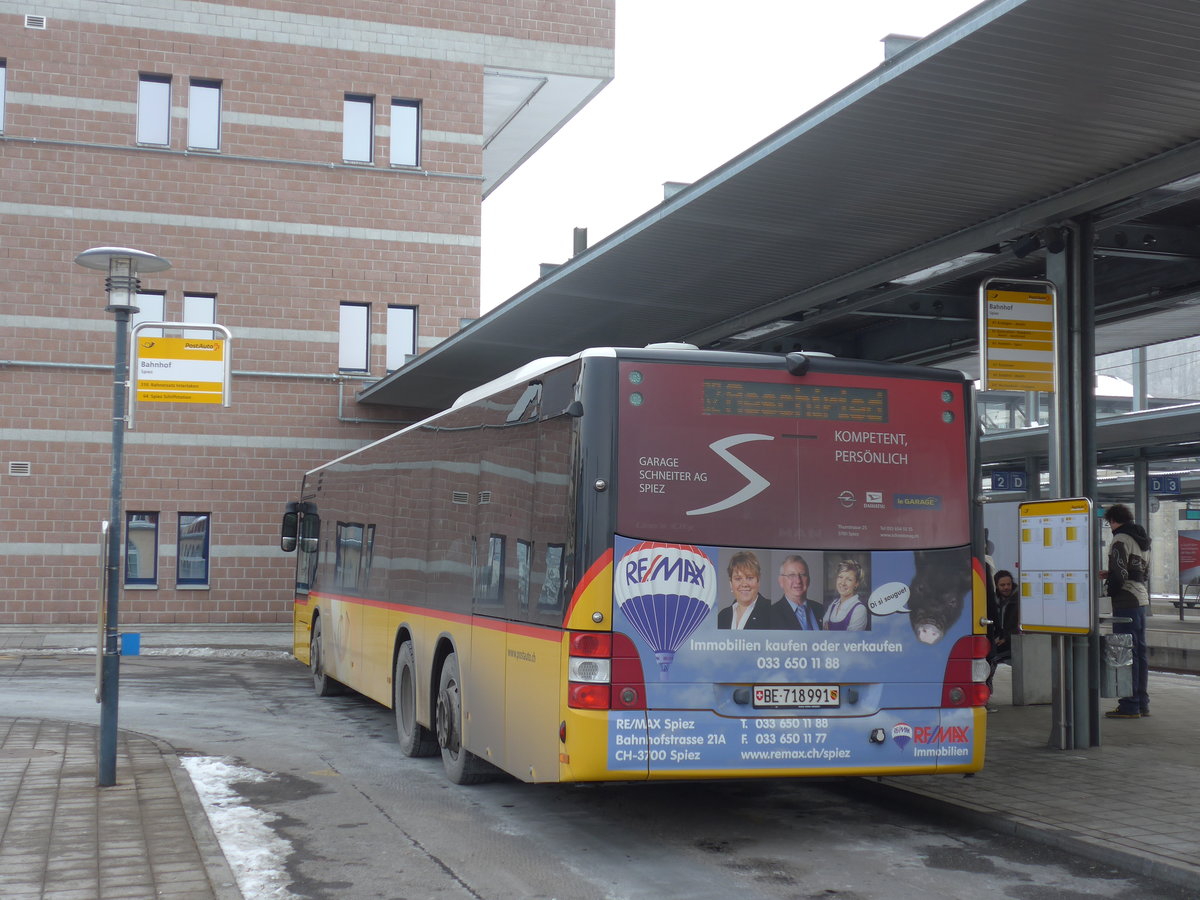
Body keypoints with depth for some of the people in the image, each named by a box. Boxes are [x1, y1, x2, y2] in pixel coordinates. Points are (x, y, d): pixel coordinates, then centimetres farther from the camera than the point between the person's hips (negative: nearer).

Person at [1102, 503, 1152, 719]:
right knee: (1140, 652, 12)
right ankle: (1142, 703, 17)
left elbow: (1119, 574, -19)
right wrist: (1111, 575, 19)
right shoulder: (1142, 541, 17)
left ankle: (1129, 705, -6)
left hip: (1126, 602, -9)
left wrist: (1111, 590, -2)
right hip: (1142, 600, 9)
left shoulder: (1121, 540, -12)